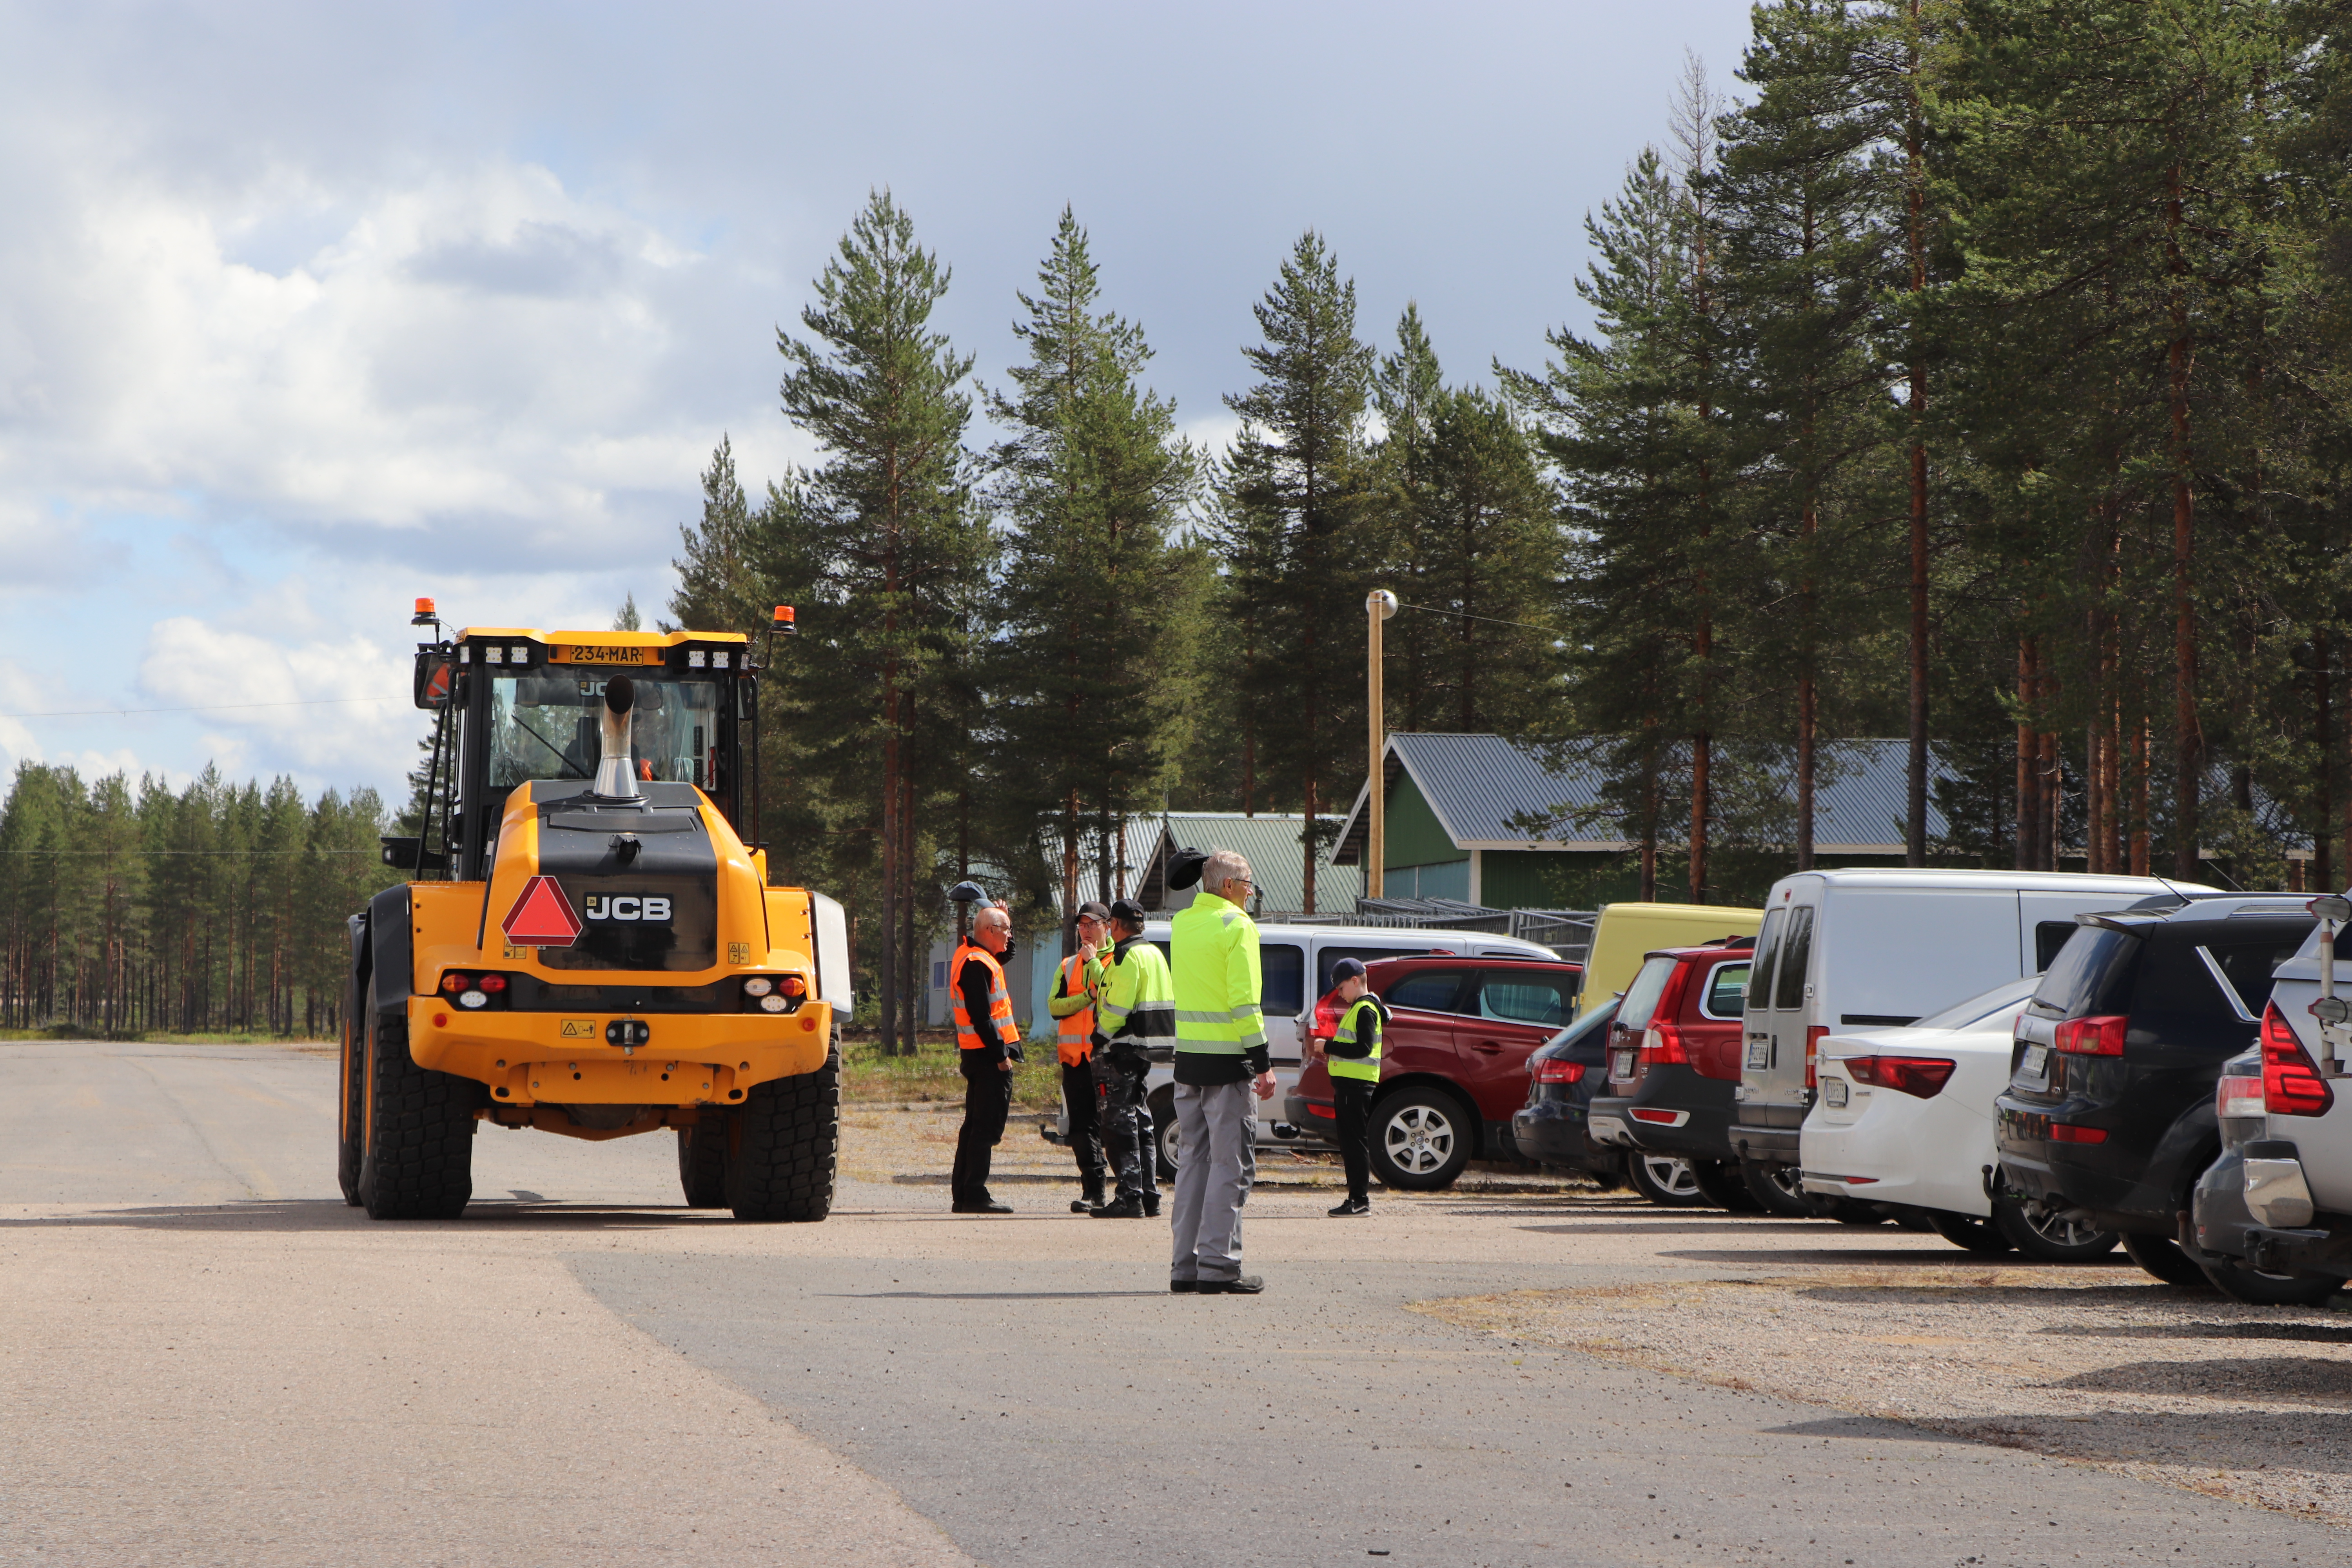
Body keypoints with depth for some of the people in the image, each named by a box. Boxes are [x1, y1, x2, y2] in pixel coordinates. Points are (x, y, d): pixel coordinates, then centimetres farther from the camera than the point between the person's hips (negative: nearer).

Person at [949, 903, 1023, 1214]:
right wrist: (1000, 1055, -21)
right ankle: (974, 1196, -10)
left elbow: (1008, 953, 37)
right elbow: (981, 1016, -22)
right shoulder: (976, 964, -16)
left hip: (980, 1056, 11)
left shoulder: (973, 957, 15)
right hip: (988, 1056, -11)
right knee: (987, 1127, -9)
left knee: (976, 1124, 14)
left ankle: (963, 1195, 18)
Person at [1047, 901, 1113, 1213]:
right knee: (1082, 1125, 0)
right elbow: (1055, 1006, 5)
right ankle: (1093, 1190, 1)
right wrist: (1089, 996, -8)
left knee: (1108, 1121, -6)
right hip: (1075, 1055, 4)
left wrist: (1094, 963, -12)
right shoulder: (1068, 966, 17)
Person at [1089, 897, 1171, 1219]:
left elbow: (1117, 1005, -19)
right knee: (1140, 1122, 15)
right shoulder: (1154, 954, 18)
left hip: (1125, 1048, -10)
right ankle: (1149, 1195, 17)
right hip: (1145, 1049, 10)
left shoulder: (1128, 956, -13)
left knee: (1120, 1123, -8)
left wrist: (1103, 1038, -10)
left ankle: (1130, 1198, -11)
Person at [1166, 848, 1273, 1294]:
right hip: (1226, 1060, -7)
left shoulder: (1183, 923, 11)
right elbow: (1244, 1001, -17)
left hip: (1188, 1058, 7)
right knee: (1230, 1165, -3)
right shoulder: (1236, 926, -11)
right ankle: (1218, 1267, -6)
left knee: (1194, 1159, 12)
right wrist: (1264, 1063, -15)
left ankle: (1185, 1265, 12)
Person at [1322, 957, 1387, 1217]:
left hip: (1357, 1086, -11)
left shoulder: (1365, 1010, -12)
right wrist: (1333, 1053, 14)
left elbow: (1363, 1048, -21)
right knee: (1351, 1143, 12)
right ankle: (1358, 1197, 15)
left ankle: (1360, 1200, -10)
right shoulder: (1358, 1008, 21)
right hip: (1349, 1083, 11)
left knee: (1356, 1142, -10)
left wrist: (1329, 1047, -18)